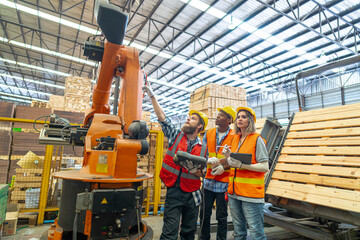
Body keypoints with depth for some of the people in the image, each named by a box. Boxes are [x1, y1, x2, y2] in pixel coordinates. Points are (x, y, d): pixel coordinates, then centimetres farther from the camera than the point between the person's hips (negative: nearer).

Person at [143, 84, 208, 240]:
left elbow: (202, 173, 6)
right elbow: (162, 117, -6)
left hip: (192, 193, 2)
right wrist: (152, 96, -8)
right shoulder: (176, 135, 0)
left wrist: (194, 170, -16)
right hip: (173, 192, -2)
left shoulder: (202, 148, 2)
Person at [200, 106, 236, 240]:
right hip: (208, 180, 4)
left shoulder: (234, 137, -5)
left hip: (223, 182, -3)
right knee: (204, 214, 14)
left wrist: (224, 167, -18)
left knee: (222, 216, 11)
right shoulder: (208, 133, 7)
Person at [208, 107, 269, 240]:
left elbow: (265, 167, -12)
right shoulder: (235, 139, 12)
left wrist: (242, 165, -22)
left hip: (251, 193, -6)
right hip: (234, 192, 6)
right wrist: (228, 157, -2)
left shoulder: (257, 139, -7)